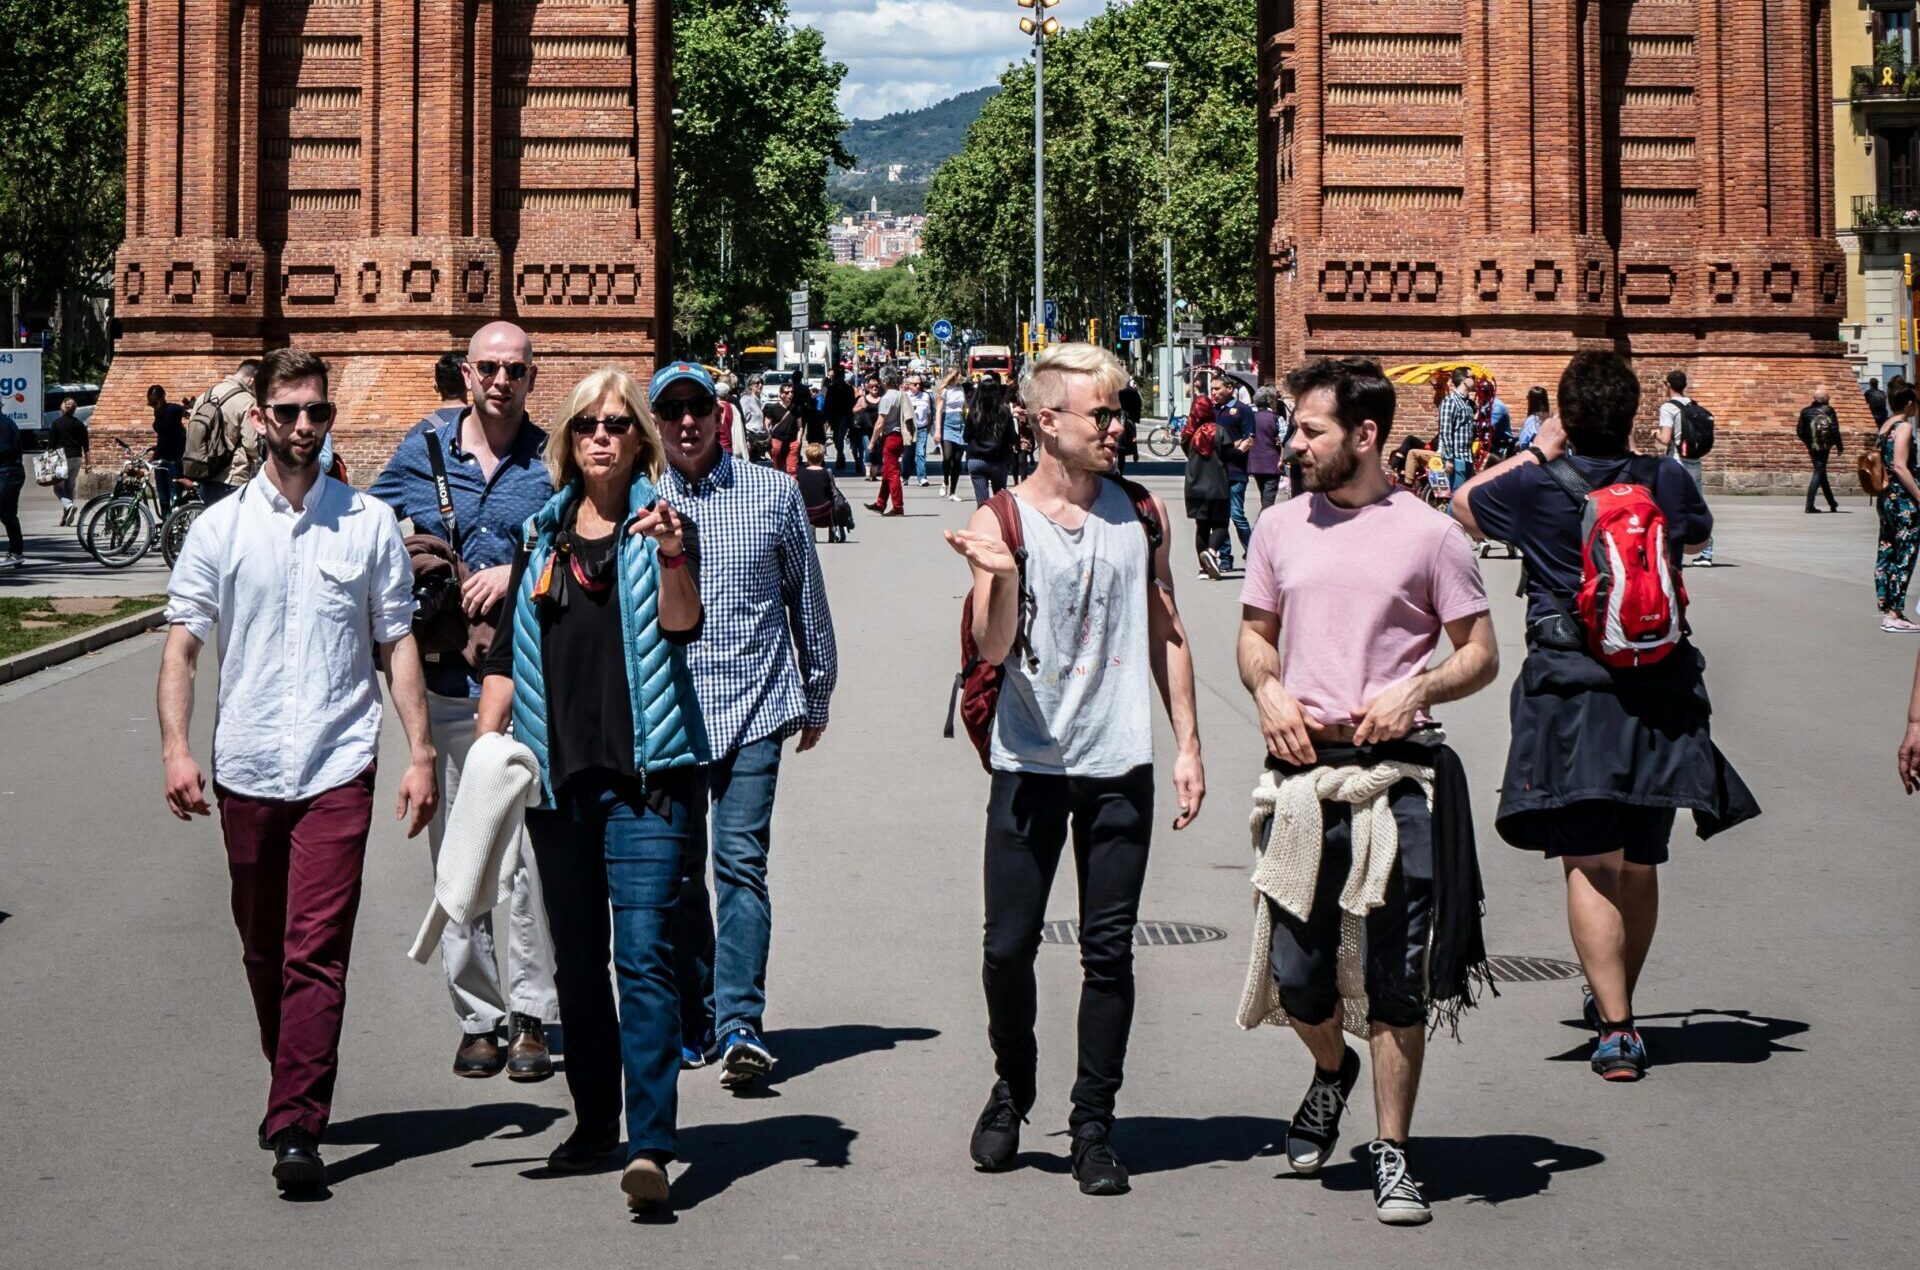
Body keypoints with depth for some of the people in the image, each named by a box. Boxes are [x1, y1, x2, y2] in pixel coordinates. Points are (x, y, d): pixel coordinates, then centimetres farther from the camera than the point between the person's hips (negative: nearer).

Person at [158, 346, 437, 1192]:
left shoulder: (368, 523, 5)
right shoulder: (220, 527, 6)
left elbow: (396, 644, 8)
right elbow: (182, 644, 4)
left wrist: (420, 753, 2)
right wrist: (175, 749, -9)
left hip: (337, 769, -2)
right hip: (246, 770, 2)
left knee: (316, 954, -11)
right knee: (263, 951, 13)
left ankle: (297, 1130, -15)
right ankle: (292, 1091, 32)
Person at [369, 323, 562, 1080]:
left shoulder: (553, 461, 4)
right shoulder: (425, 447, 9)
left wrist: (517, 573, -13)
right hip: (446, 680, 2)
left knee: (534, 852, -5)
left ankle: (532, 1015, 4)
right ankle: (477, 1016, 13)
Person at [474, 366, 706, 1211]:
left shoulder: (659, 522, 2)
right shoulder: (542, 533, 14)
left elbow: (682, 625, -13)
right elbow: (507, 650, 16)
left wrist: (672, 556, -31)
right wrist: (486, 744, 6)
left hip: (644, 769, -5)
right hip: (557, 771, 5)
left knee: (643, 953, -13)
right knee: (576, 958, 12)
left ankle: (652, 1144, -19)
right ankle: (595, 1122, 26)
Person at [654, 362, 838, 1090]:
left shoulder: (773, 495, 5)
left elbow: (808, 600, 13)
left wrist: (817, 695, 17)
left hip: (752, 708, -2)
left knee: (741, 861, -12)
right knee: (677, 871, 7)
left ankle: (741, 1025, -17)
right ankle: (695, 1021, 19)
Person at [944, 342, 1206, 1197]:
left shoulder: (1140, 511, 7)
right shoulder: (1002, 518, -3)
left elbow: (1166, 634, 13)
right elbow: (993, 650, -9)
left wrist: (1188, 745, 8)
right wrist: (1000, 575, -28)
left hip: (1120, 764, 2)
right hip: (1030, 764, -2)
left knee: (1108, 951, 3)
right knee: (1008, 948, 2)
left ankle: (1093, 1125, 13)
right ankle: (1012, 1094, 26)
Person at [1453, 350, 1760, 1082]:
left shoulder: (1537, 487, -5)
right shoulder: (1669, 482, 2)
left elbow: (1463, 505, 15)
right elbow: (1698, 534, 26)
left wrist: (1535, 453, 21)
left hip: (1568, 690, -3)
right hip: (1659, 692, 3)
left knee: (1588, 865, -4)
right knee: (1639, 866, 15)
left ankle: (1614, 1028, -13)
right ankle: (1617, 1005, 30)